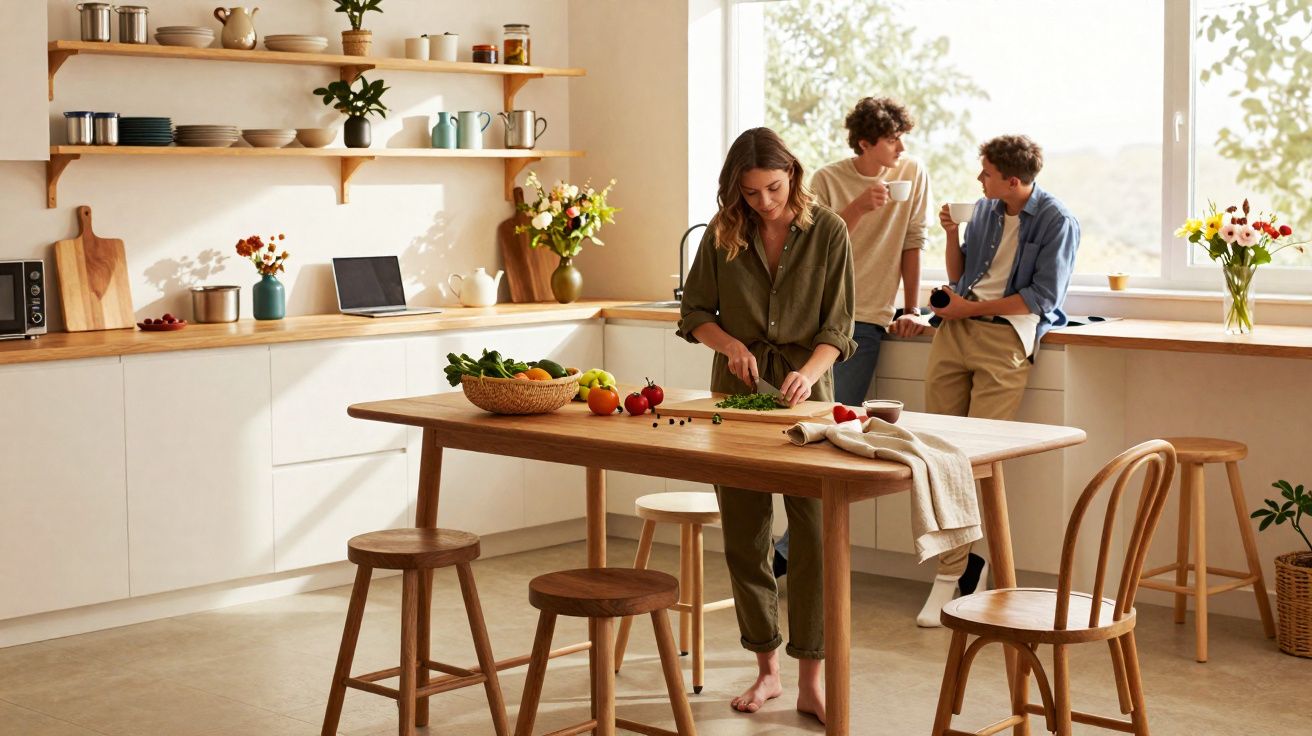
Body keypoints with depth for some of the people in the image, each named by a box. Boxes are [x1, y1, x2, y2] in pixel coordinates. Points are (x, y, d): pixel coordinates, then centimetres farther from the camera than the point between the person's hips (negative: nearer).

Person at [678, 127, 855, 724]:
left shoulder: (828, 232, -5)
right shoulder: (723, 234, 0)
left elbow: (837, 327, -6)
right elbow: (694, 313, 7)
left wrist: (808, 372, -24)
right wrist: (731, 344, -12)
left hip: (805, 394, -2)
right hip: (737, 394, 2)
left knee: (816, 536, -8)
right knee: (744, 540, 6)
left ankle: (810, 683, -2)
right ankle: (766, 670, 20)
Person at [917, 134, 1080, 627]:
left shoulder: (1057, 222, -3)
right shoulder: (985, 209, 17)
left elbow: (1042, 298, -8)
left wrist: (970, 308, -7)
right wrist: (952, 235, 6)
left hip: (1006, 335, -6)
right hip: (956, 328, 6)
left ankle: (950, 575, -4)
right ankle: (969, 562, 8)